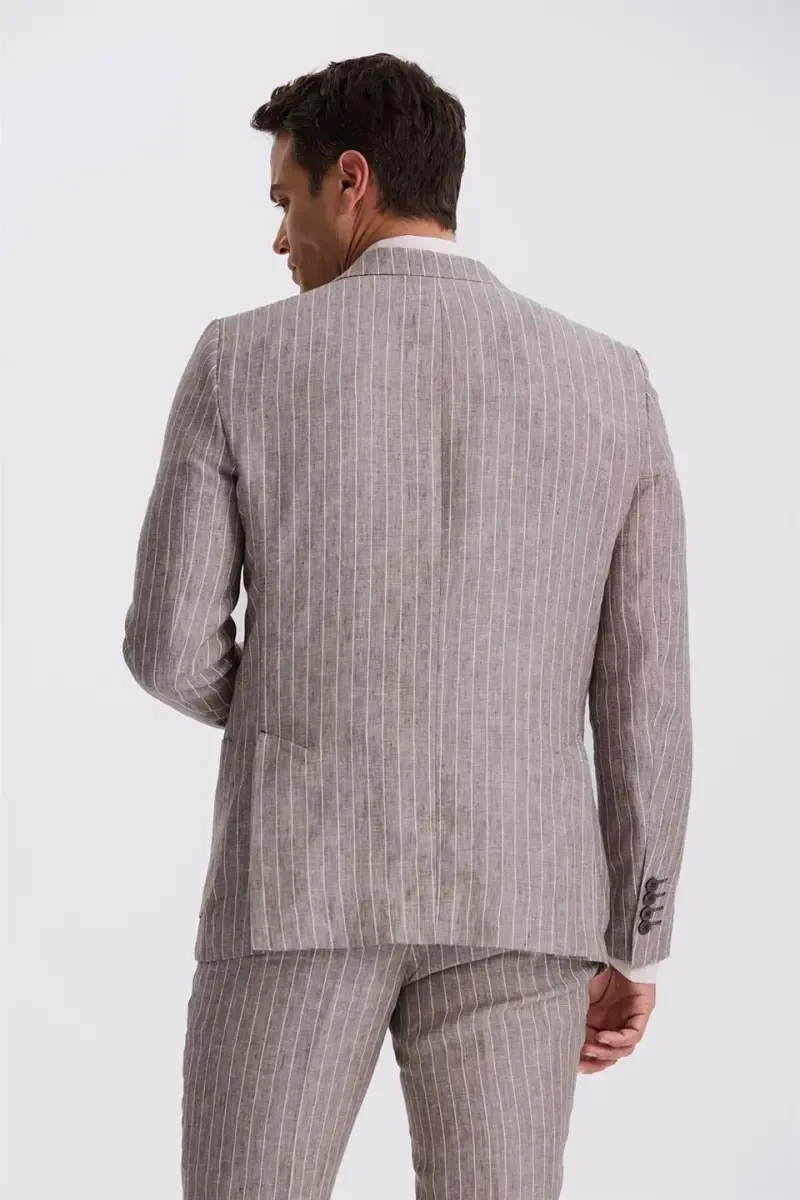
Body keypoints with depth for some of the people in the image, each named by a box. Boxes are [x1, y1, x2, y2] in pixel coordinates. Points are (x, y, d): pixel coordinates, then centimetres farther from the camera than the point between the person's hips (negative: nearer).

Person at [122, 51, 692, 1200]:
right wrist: (632, 945, 12)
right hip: (513, 901, 2)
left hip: (299, 884, -2)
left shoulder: (242, 361, -2)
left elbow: (173, 648, -2)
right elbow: (644, 694, 4)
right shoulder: (610, 384, 4)